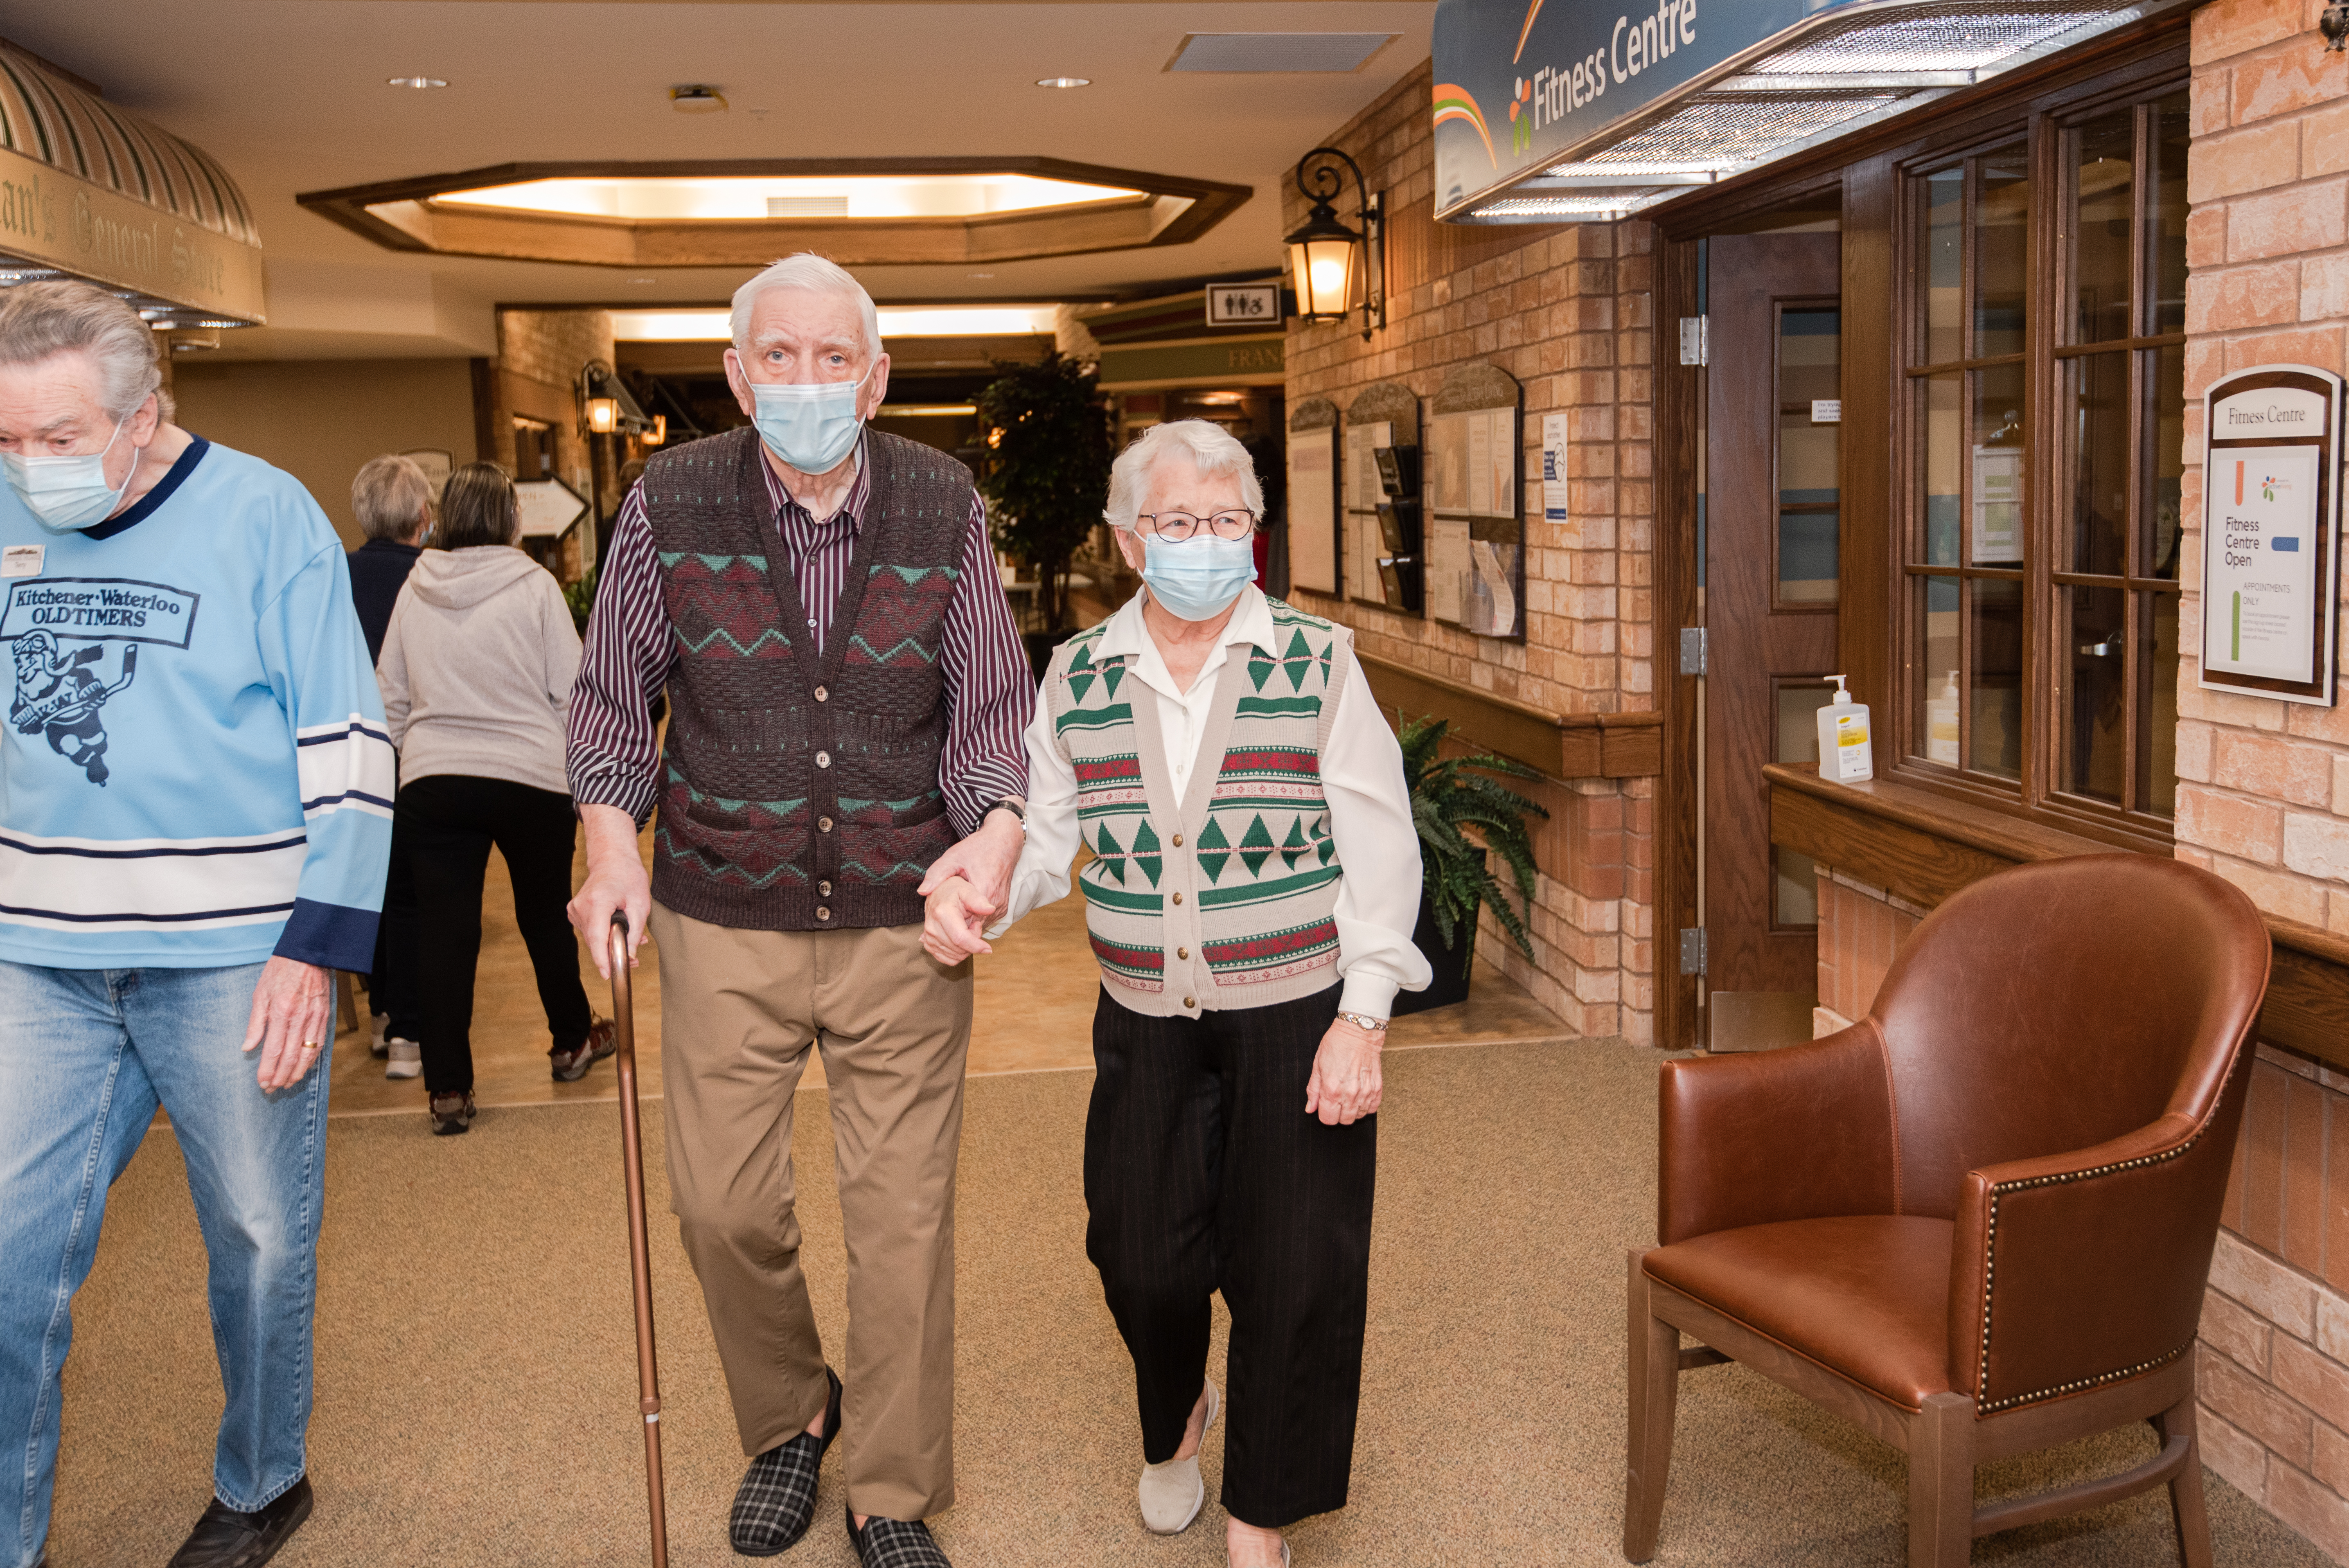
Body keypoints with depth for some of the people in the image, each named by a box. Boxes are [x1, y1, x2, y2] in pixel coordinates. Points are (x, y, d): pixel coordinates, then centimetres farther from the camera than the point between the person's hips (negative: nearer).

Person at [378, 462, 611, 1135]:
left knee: (445, 929, 3)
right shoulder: (534, 586, -6)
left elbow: (391, 697, 10)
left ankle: (448, 1088, 4)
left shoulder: (415, 590, 4)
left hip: (433, 782, 2)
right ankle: (572, 1042, 34)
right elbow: (572, 692, -5)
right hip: (531, 777, -2)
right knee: (546, 914, 16)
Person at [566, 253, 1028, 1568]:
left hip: (906, 922, 0)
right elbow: (614, 697, 4)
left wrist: (998, 827, -19)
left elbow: (994, 704, 0)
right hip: (726, 923, 1)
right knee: (723, 1205, 8)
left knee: (906, 1215, 5)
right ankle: (789, 1420, 39)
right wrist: (613, 843, -10)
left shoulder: (945, 508, -4)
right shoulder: (670, 506, -5)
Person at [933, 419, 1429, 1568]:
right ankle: (1173, 1424, 42)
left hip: (1298, 1017, -2)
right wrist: (970, 895, -15)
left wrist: (1360, 1018, -12)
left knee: (1295, 1272, 0)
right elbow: (1043, 833, 7)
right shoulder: (1077, 678, 2)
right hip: (1145, 1026, 3)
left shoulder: (1319, 663, -6)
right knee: (1142, 1258, 6)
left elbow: (1379, 851, -6)